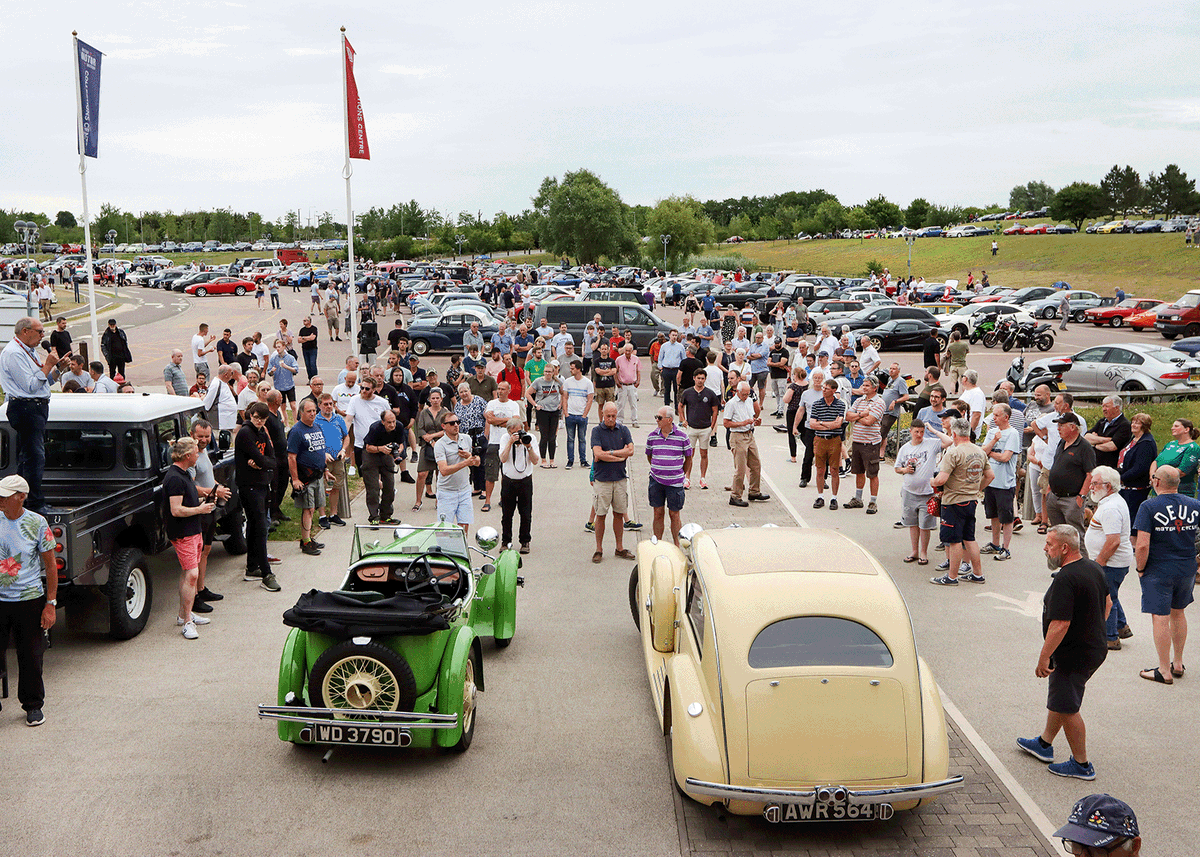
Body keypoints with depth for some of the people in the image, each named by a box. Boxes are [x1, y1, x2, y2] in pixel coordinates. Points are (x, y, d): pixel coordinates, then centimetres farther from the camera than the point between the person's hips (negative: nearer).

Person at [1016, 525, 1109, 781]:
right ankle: (1044, 744, 37)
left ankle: (1081, 764, 14)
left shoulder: (1065, 579, -27)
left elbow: (1060, 624, -30)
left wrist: (1044, 658, -21)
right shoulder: (1094, 568, 4)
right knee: (1059, 698, 23)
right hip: (1095, 648, 10)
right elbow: (1107, 603, 19)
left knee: (1067, 707, 3)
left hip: (1074, 655, -10)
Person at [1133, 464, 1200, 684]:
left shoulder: (1149, 507, -16)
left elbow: (1142, 545, -22)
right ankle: (1178, 664, 31)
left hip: (1158, 571, -6)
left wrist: (1140, 568, -7)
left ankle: (1164, 671, 7)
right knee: (1178, 613, 21)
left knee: (1160, 618, 1)